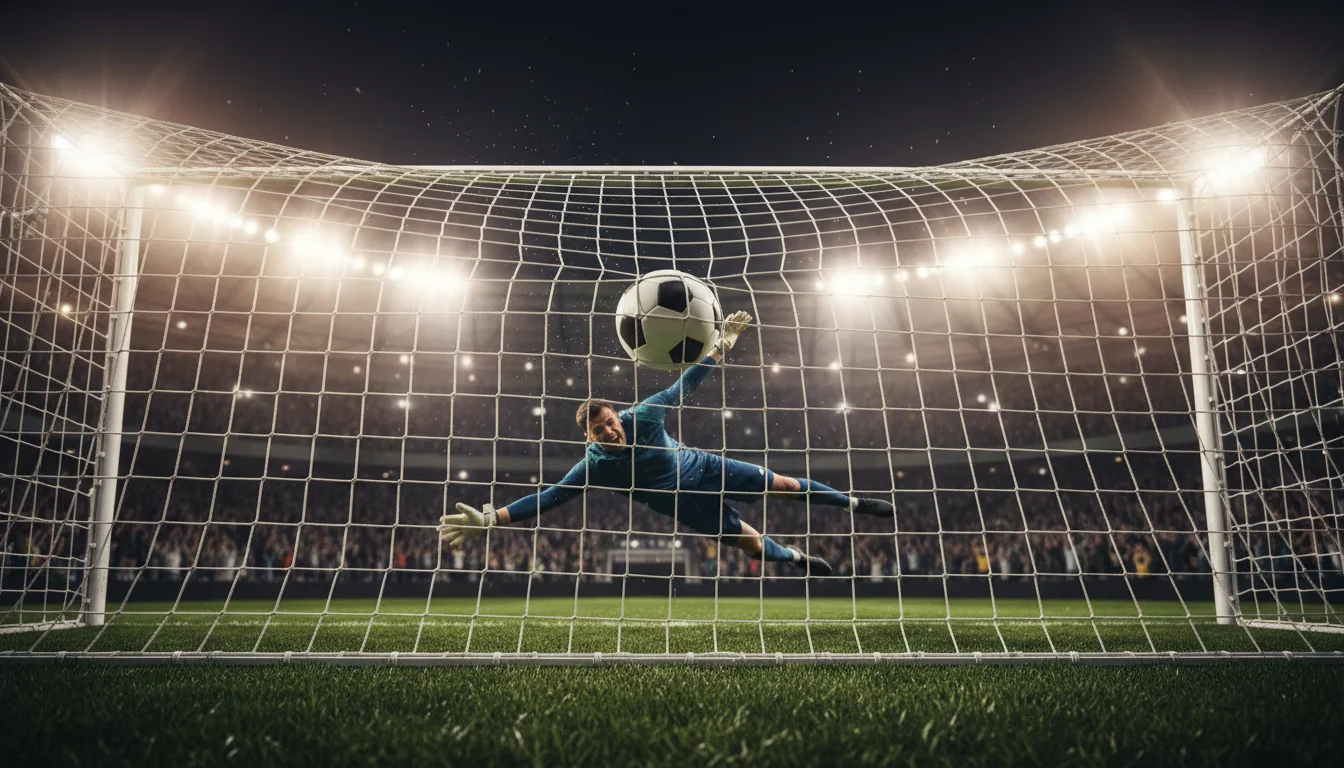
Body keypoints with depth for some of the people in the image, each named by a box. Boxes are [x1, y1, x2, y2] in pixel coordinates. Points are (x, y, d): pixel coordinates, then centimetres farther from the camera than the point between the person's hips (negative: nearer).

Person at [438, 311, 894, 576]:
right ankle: (797, 558, 37)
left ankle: (854, 504, 30)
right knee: (754, 544, 3)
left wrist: (722, 346, -15)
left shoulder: (643, 416, -21)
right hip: (689, 505, -1)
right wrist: (490, 520, -37)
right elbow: (549, 498, -28)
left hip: (708, 469, 2)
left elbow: (685, 385, -12)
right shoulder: (596, 465, -24)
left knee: (784, 485, 6)